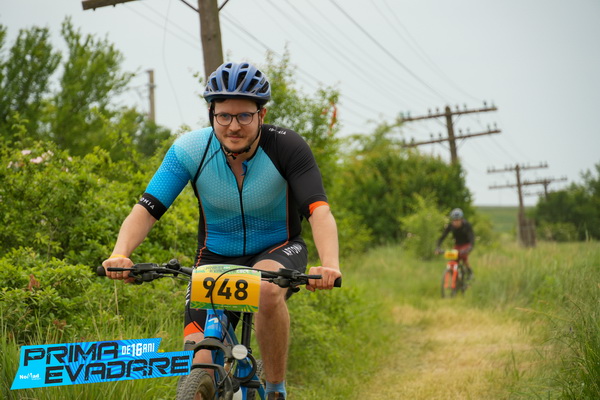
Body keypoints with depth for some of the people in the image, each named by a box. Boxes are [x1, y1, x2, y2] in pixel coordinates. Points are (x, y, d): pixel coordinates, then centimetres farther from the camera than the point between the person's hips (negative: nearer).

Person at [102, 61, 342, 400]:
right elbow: (148, 208, -22)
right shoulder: (190, 149, -18)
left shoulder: (287, 147, -21)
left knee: (269, 291, -38)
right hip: (216, 256, 1)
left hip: (278, 250, -1)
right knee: (200, 369, -14)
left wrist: (330, 265, -51)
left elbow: (319, 210, -32)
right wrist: (120, 254, -42)